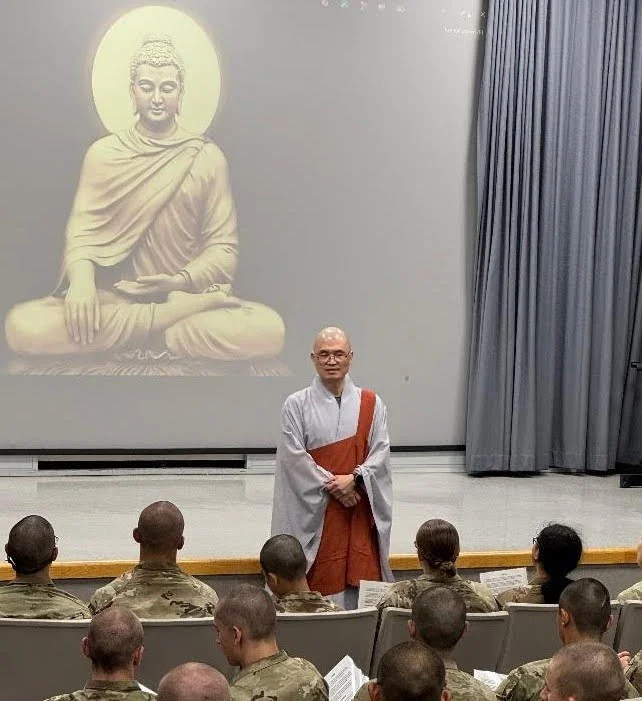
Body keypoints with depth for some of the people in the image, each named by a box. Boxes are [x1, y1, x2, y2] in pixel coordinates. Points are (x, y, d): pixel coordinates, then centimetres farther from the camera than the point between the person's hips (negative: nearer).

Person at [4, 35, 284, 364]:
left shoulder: (208, 157, 6)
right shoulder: (103, 153, 9)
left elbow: (223, 245, 3)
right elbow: (81, 228, 1)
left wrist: (182, 281, -18)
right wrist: (81, 277, -22)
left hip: (184, 295, -1)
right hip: (112, 297, 1)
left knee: (268, 329, -32)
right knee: (22, 325, -31)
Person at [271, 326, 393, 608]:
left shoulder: (371, 404, 7)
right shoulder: (296, 405, 0)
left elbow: (381, 451, 1)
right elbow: (294, 457, -6)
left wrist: (355, 478, -15)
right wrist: (332, 485, -13)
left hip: (360, 511, 2)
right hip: (313, 509, -2)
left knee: (359, 577, -1)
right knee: (319, 584, -3)